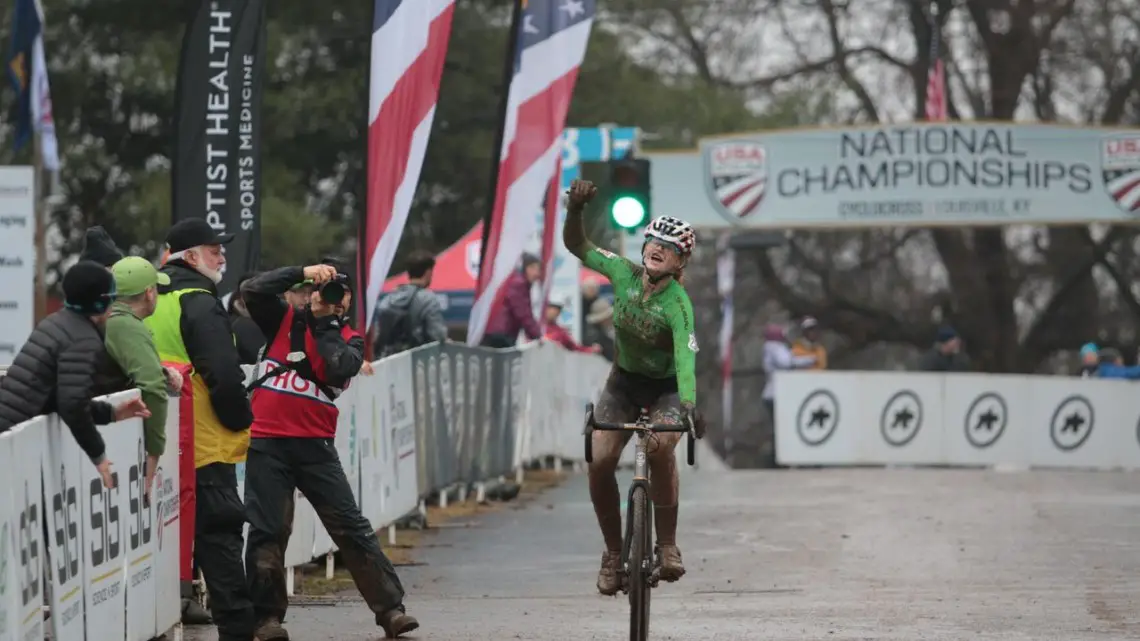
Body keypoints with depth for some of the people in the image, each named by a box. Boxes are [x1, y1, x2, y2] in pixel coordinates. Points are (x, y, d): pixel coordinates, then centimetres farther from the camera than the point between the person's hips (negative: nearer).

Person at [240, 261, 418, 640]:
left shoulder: (349, 341, 8)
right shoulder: (284, 320, 7)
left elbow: (340, 368, -14)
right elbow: (252, 291, -9)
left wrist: (324, 324, -7)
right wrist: (303, 273, -13)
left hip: (315, 447, 1)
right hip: (267, 444, -1)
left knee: (352, 527, 0)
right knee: (267, 531, -1)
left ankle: (389, 609, 3)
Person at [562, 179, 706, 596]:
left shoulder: (678, 305, -26)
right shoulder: (624, 273, -14)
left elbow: (685, 358, -39)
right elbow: (576, 245, -6)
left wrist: (689, 406, -54)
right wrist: (575, 210, -25)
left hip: (666, 388, -4)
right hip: (624, 381, 4)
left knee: (660, 448, -33)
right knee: (600, 461, -15)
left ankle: (667, 544, -20)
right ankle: (613, 552, 3)